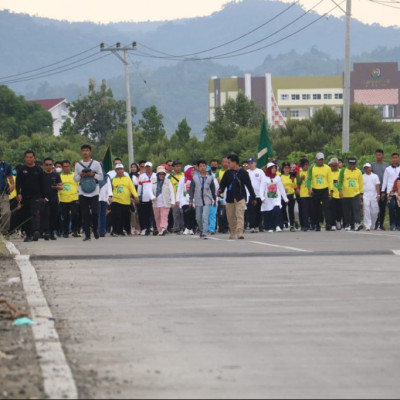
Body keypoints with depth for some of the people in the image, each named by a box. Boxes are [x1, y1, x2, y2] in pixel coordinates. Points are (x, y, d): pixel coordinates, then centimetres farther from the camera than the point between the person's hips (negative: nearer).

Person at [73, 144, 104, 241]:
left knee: (95, 212, -8)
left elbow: (101, 177, 6)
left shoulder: (96, 163, 6)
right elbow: (75, 178, 12)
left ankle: (95, 229, 15)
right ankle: (87, 234, 1)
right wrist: (81, 175, -9)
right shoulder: (78, 165, 10)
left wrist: (93, 175, -12)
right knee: (85, 213, -2)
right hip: (83, 192, 1)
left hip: (94, 192, -1)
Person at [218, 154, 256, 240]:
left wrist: (253, 197, 10)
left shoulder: (243, 173, 1)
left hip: (240, 198, -3)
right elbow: (223, 184, 10)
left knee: (240, 215, -14)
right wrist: (220, 190, -13)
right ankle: (233, 233, 21)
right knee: (230, 217, 8)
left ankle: (240, 233, -20)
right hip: (230, 198, 3)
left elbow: (249, 185, 7)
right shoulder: (227, 173, 8)